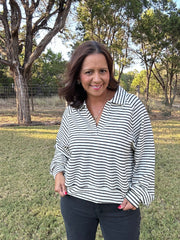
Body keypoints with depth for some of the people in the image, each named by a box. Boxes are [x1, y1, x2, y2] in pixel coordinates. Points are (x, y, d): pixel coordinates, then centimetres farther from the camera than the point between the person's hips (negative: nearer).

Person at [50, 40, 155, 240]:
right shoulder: (72, 110, -1)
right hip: (75, 200, 3)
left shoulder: (132, 106, -11)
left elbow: (145, 155, -6)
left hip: (120, 205, -3)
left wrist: (137, 194, -9)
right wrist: (58, 172, -2)